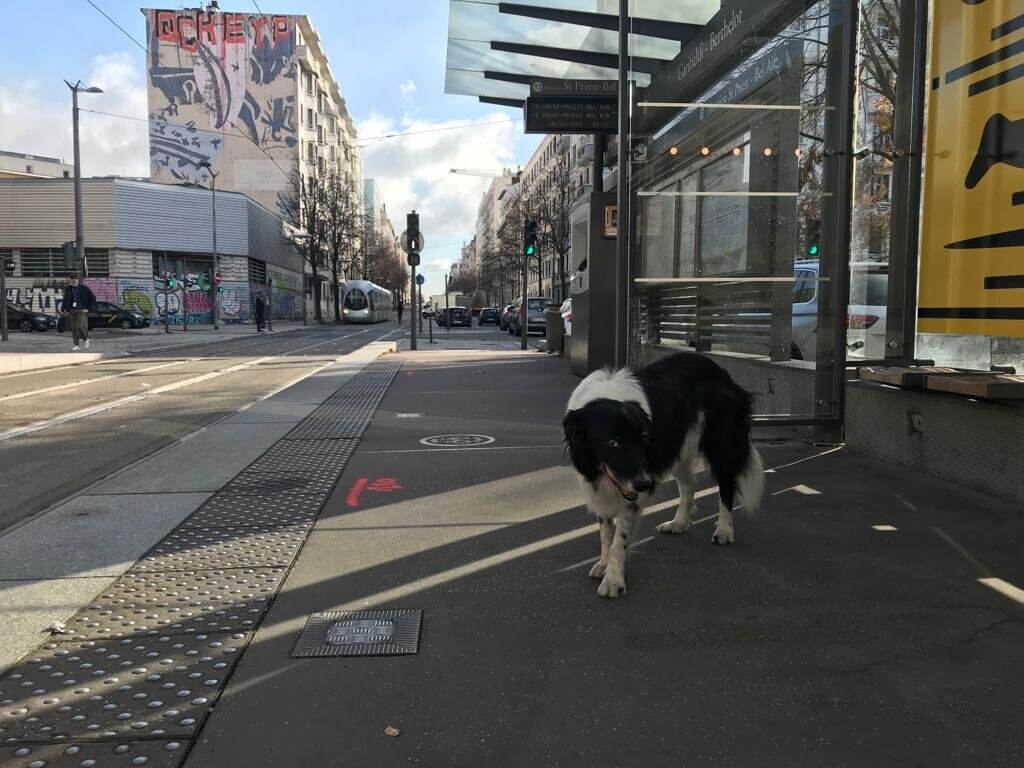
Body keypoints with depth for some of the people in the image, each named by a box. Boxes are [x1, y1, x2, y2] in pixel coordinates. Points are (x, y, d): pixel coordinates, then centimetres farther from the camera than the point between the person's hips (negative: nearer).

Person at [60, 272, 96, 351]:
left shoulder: (84, 288, -3)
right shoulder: (67, 288, 7)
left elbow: (93, 298, 1)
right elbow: (65, 299, 18)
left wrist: (88, 309, -5)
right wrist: (62, 309, 10)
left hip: (81, 311, -4)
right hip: (71, 311, 4)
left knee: (80, 327, -16)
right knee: (73, 328, 1)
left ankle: (85, 339, 11)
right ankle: (76, 345, 8)